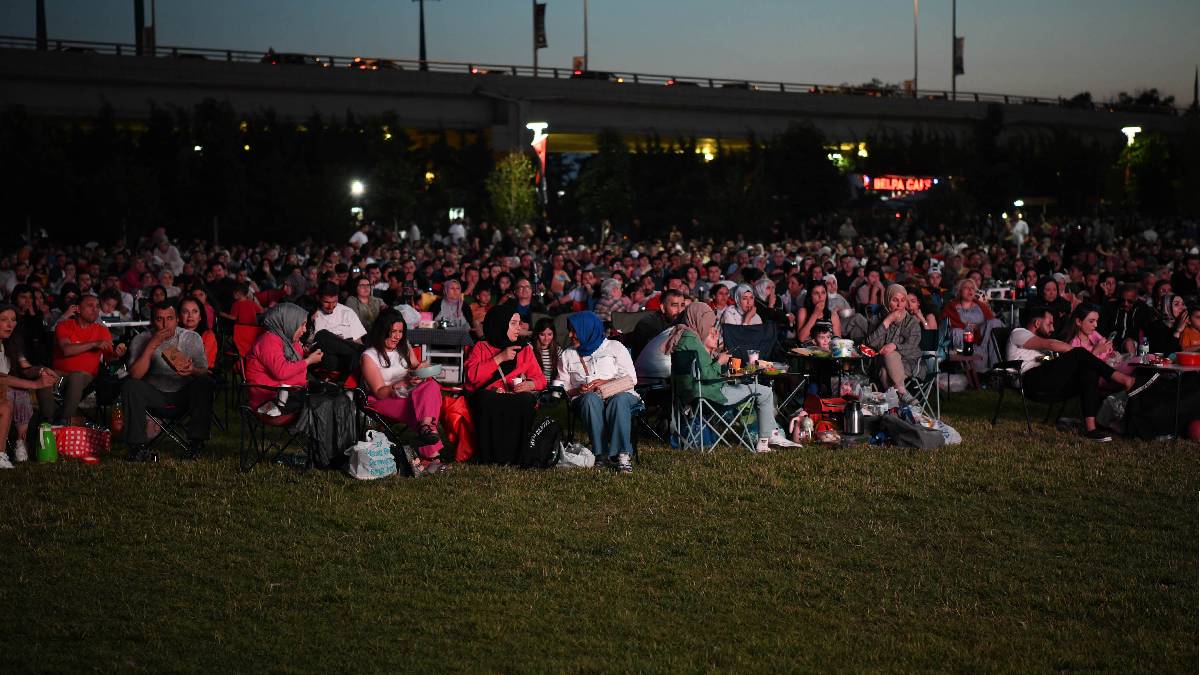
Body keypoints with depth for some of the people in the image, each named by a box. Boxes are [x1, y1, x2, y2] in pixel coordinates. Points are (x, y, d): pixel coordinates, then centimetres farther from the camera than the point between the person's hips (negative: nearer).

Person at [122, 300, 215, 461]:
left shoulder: (192, 338, -5)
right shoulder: (142, 340, -8)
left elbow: (204, 372, -11)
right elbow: (135, 375, -21)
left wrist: (192, 371, -36)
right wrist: (152, 345, -28)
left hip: (184, 392, 0)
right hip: (155, 393, 0)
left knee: (205, 384, -29)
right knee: (130, 386, -27)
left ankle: (196, 442, -20)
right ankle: (138, 447, -23)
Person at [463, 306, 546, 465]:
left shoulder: (525, 350, 19)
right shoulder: (481, 348, 12)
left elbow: (541, 379, 13)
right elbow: (472, 375, -6)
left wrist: (530, 384, -11)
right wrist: (500, 358, -7)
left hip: (516, 398, 2)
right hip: (487, 399, -2)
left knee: (525, 400, -33)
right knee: (487, 398, -37)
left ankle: (516, 457, -28)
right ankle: (489, 457, -31)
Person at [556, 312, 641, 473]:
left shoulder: (614, 347, 12)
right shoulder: (568, 355, 20)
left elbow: (631, 379, 4)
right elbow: (563, 389, 14)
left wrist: (606, 382, -11)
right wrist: (578, 390, -8)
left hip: (620, 394, -1)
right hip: (585, 398, 1)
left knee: (619, 400, -38)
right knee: (591, 398, -36)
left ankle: (622, 454, -44)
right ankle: (602, 452, -41)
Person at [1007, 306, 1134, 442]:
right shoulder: (1018, 333, 11)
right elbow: (1050, 344, -5)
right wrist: (1081, 353, -5)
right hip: (1032, 380, -8)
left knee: (1089, 371, -17)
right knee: (1080, 354, -19)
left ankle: (1090, 427, -30)